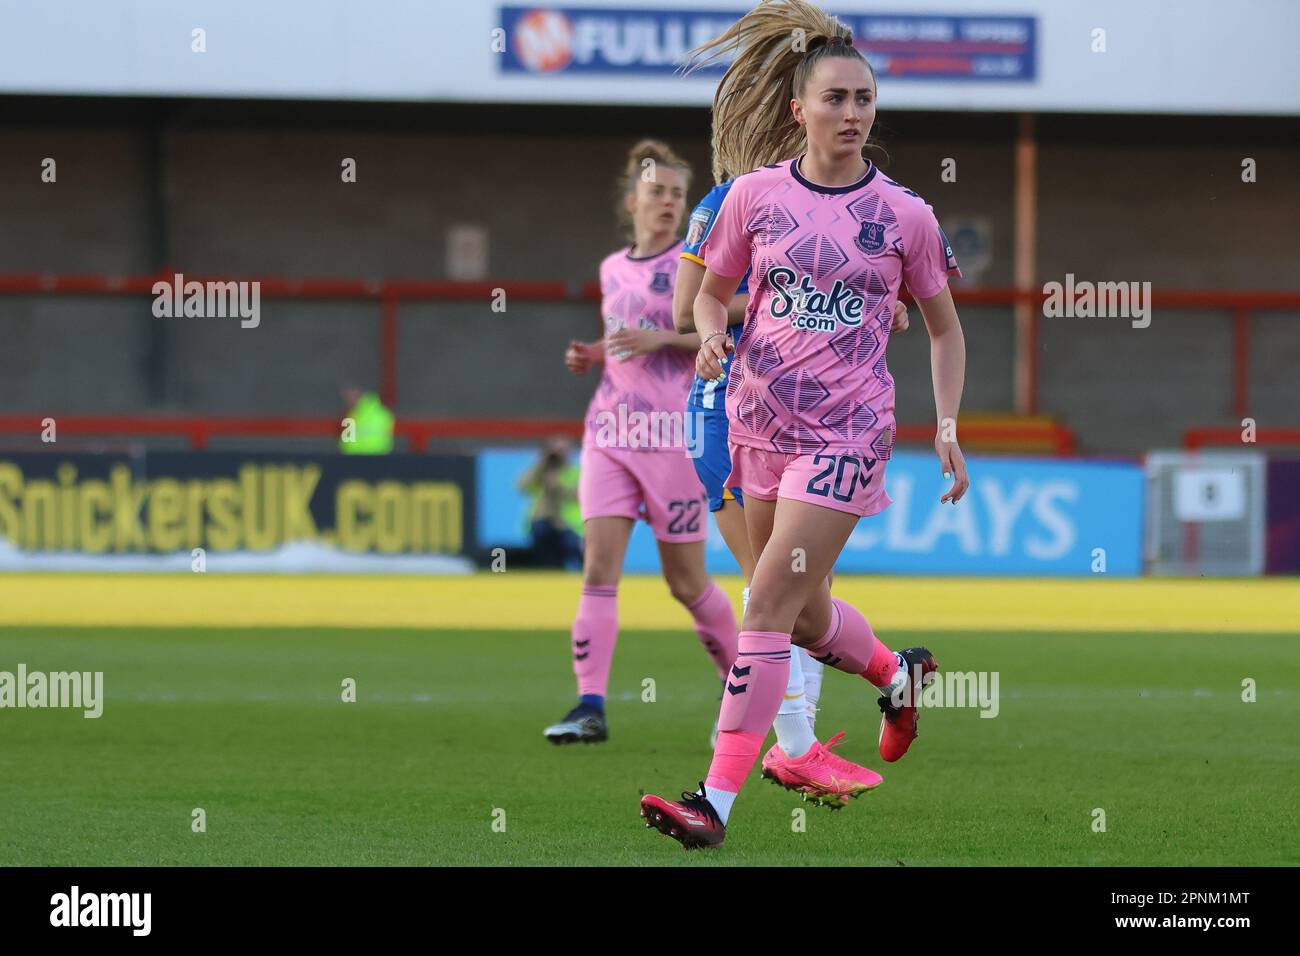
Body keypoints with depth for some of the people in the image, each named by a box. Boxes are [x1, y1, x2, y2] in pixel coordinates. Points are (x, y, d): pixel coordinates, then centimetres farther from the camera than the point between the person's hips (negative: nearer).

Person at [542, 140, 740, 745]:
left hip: (672, 436, -4)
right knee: (598, 565, -11)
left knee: (686, 582, 2)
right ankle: (591, 707, -15)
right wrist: (593, 356, 8)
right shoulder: (613, 270, 14)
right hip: (609, 429, 4)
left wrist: (663, 338, -20)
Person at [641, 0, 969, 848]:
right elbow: (713, 291, 15)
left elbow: (945, 329, 10)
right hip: (762, 423, 4)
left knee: (768, 606, -14)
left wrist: (948, 429, 0)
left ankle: (719, 801, -15)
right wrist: (712, 336, -8)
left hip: (847, 433, -4)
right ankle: (900, 674, 49)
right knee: (805, 615, 16)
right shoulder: (756, 197, 1)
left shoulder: (905, 217, -2)